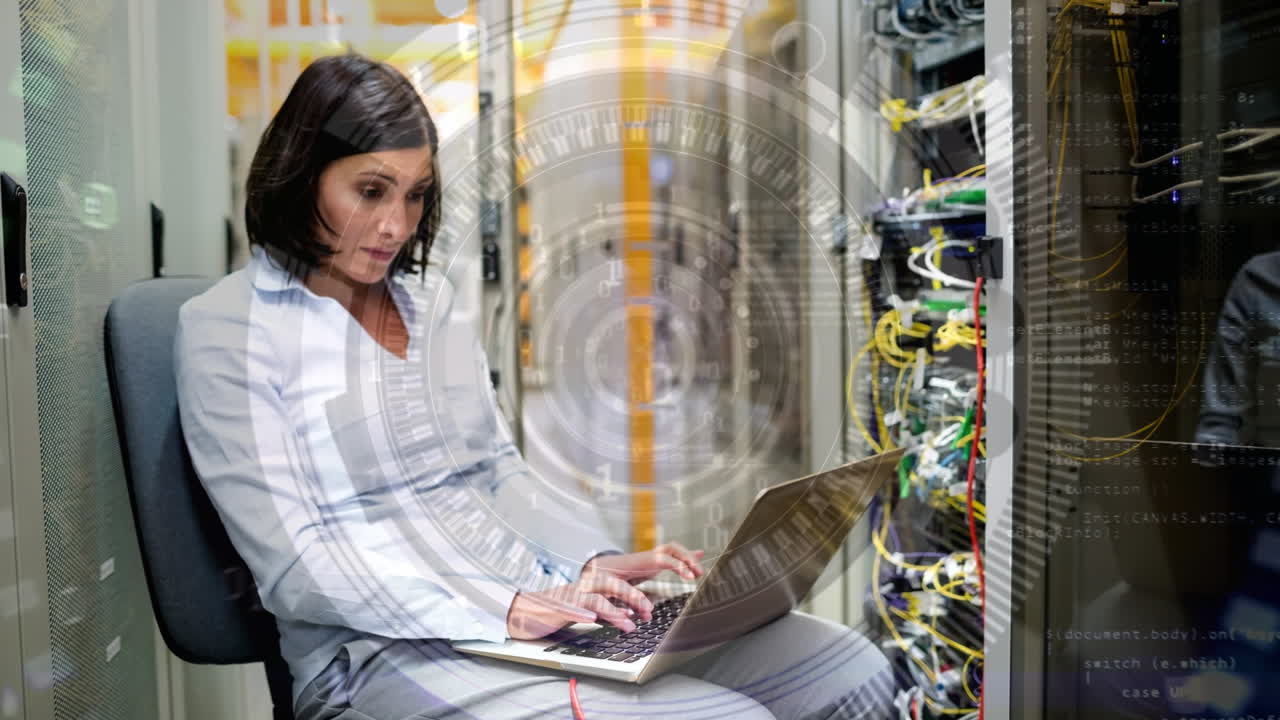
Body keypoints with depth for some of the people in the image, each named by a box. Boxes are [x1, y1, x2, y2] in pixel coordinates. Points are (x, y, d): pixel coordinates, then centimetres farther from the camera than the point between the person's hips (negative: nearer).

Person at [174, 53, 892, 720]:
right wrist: (502, 611, -21)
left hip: (542, 600, 6)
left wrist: (598, 563, -1)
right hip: (385, 648, -6)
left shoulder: (428, 295, 14)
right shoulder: (226, 328, -4)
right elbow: (296, 568, -11)